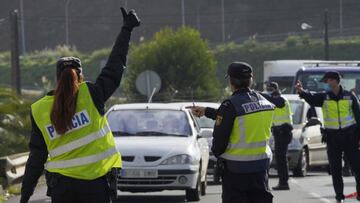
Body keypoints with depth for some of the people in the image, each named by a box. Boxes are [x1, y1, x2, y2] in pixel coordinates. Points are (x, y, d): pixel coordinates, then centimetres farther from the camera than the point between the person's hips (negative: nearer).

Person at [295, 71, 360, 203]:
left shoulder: (349, 97, 0)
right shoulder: (324, 97, 0)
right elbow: (311, 99, -20)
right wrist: (301, 91, -40)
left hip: (349, 136, -1)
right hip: (332, 137, 1)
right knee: (335, 169, 3)